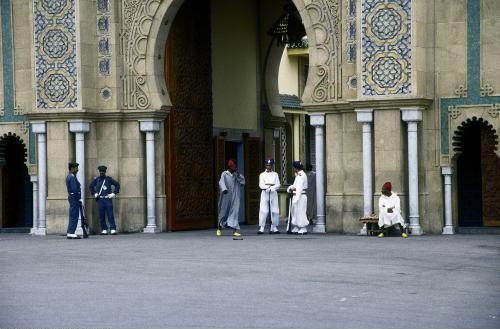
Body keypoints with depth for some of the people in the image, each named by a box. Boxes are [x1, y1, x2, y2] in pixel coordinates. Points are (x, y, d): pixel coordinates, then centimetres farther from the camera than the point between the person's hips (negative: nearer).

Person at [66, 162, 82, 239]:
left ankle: (69, 233, 14)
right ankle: (71, 233, -9)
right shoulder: (72, 177, -16)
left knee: (72, 216, 13)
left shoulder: (68, 176, 16)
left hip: (71, 197, 10)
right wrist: (79, 198, -13)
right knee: (74, 216, -8)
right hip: (74, 198, -10)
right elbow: (75, 190, -22)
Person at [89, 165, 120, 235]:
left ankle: (113, 229, -5)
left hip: (108, 199, -1)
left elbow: (117, 185, 11)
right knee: (101, 216, 2)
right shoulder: (96, 179, 7)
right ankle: (104, 229, 8)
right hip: (100, 200, 1)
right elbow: (90, 186, 19)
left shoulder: (109, 179, 5)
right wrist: (94, 193, 9)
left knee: (110, 215, -6)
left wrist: (114, 193, 3)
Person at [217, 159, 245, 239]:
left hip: (235, 197, 2)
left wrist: (238, 174, -14)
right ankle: (219, 228, 29)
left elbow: (243, 181, -1)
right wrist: (224, 189, -34)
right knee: (224, 211, 7)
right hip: (226, 196, -2)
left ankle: (235, 229, -14)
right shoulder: (224, 174, -1)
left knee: (235, 211, -9)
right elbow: (221, 182, -15)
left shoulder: (238, 174, 11)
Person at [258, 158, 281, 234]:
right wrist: (270, 186, -12)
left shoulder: (275, 174, 12)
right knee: (263, 211, -9)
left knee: (275, 210, -2)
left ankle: (274, 228, 3)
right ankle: (261, 228, -10)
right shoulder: (262, 174, 9)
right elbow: (261, 185, -3)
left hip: (273, 193, 2)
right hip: (265, 193, -2)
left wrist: (270, 187, -13)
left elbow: (278, 185, 2)